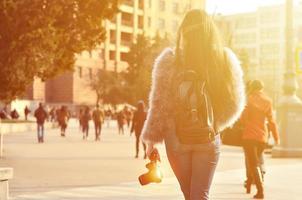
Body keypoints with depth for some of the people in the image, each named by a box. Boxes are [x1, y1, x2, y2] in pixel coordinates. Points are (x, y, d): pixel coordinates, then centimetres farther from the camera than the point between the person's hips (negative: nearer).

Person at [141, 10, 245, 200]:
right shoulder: (225, 59, -4)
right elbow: (234, 104, 3)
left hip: (177, 138, 0)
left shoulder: (170, 60, -9)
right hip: (208, 139, 1)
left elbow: (159, 104, -7)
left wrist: (151, 139, 1)